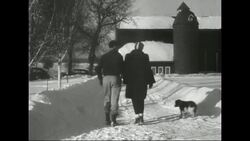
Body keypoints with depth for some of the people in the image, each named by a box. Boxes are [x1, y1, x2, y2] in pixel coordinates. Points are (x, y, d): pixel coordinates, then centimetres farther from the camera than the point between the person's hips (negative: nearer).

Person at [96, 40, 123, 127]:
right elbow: (122, 69, -4)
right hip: (115, 78, -3)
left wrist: (100, 79, 15)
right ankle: (113, 119, -10)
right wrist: (122, 77, 11)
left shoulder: (104, 56, 7)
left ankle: (107, 119, 10)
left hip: (106, 78, 3)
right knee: (114, 99, -2)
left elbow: (98, 68, 6)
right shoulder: (119, 56, -2)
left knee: (107, 99, 12)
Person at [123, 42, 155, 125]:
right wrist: (151, 82, 5)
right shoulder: (145, 56, -4)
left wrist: (125, 81, 8)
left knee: (134, 99, 7)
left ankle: (137, 116, -6)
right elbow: (148, 70, -1)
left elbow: (125, 70, 1)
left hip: (131, 81, 0)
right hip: (142, 81, 0)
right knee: (141, 99, 11)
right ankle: (140, 115, -4)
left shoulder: (128, 56, -1)